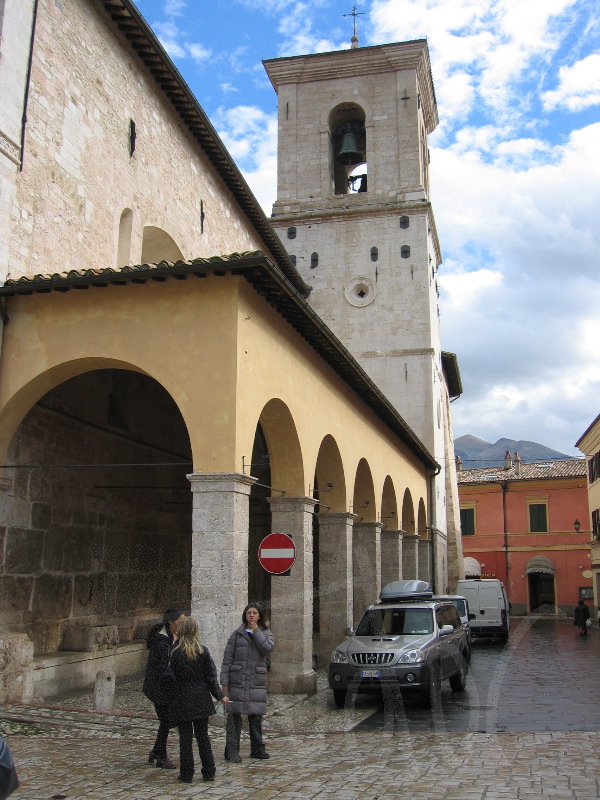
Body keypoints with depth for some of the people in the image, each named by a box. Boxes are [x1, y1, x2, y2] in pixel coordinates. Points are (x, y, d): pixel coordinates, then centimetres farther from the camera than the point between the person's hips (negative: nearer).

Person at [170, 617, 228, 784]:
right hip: (201, 699, 3)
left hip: (183, 699, -2)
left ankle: (186, 774, 9)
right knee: (203, 736, 12)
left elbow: (173, 673, 3)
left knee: (185, 737, 6)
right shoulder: (203, 651, -4)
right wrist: (220, 696, 10)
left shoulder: (176, 652, -11)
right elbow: (211, 676, 0)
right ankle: (208, 773, 16)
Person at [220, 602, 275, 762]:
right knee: (234, 716, -3)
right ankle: (232, 751, 2)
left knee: (256, 716, 8)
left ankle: (257, 749, 20)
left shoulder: (266, 633, 10)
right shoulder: (237, 634, 5)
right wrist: (224, 681, -3)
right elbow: (227, 658, 3)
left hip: (257, 681, 2)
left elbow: (267, 648, -12)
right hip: (237, 680, -1)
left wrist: (256, 632, -9)